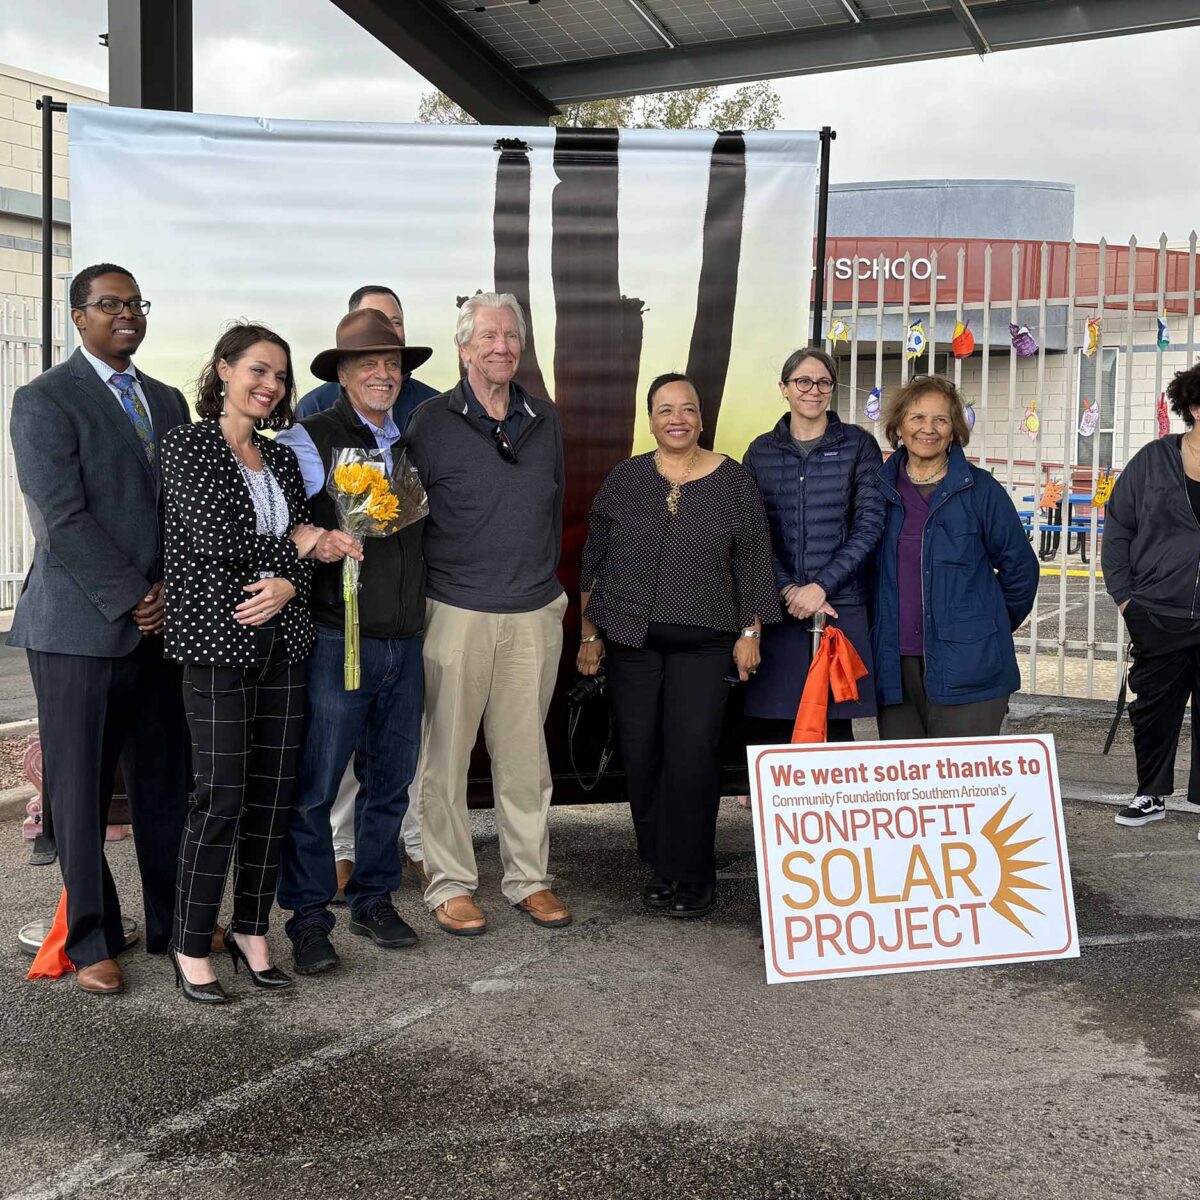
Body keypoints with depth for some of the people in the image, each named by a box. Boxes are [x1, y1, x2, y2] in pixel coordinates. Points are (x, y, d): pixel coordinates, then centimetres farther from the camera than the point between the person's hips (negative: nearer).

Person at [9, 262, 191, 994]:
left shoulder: (168, 402, 16)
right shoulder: (45, 401, -3)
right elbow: (62, 519, -12)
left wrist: (171, 591, -3)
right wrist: (131, 600, -13)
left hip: (162, 624, 5)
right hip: (82, 628, -5)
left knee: (166, 784, 9)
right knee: (82, 793, 4)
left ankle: (173, 924, 21)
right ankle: (93, 941, 16)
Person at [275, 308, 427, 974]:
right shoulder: (309, 441, -5)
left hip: (404, 643, 6)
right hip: (338, 640, -6)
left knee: (392, 779, 13)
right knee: (314, 787, -2)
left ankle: (373, 900, 28)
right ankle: (309, 918, 11)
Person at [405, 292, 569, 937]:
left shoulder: (544, 420, 11)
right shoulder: (430, 422, -2)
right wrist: (423, 592, -1)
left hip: (534, 615, 3)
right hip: (457, 612, -3)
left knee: (525, 752, 9)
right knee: (446, 754, 2)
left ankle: (529, 877, 20)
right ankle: (450, 883, 14)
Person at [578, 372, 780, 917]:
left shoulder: (732, 481, 3)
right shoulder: (625, 479, 6)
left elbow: (752, 562, 5)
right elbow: (594, 559, 10)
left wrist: (750, 633, 1)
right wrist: (590, 633, 8)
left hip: (704, 642, -2)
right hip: (631, 641, 2)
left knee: (692, 753, -10)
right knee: (640, 755, 3)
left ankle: (690, 875, 3)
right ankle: (660, 866, 19)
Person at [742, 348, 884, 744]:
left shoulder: (858, 445, 6)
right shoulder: (761, 451, 11)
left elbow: (869, 524, -2)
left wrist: (822, 585, -11)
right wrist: (787, 590, -9)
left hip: (842, 607, -1)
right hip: (777, 608, 1)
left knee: (836, 725, 0)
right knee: (768, 729, -2)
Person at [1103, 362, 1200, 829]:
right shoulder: (1154, 460, 1)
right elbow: (1117, 527, 5)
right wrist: (1123, 594, 0)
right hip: (1158, 616, 1)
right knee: (1153, 707, 12)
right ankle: (1151, 795, 28)